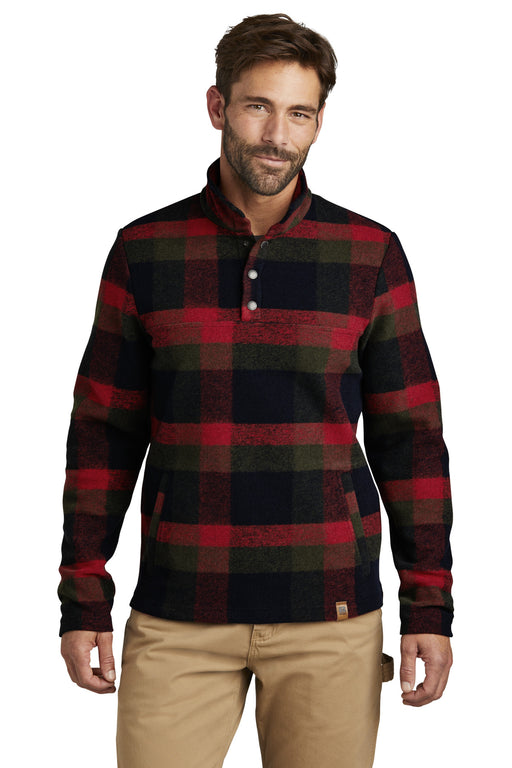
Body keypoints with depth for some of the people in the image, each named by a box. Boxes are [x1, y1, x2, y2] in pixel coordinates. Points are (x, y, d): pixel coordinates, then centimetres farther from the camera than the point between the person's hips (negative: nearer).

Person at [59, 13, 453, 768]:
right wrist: (82, 598, 0)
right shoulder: (144, 250, 0)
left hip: (328, 609, 0)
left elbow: (410, 436, 1)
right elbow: (104, 429, 4)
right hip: (180, 610, 1)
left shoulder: (371, 255, -1)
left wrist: (430, 602, -3)